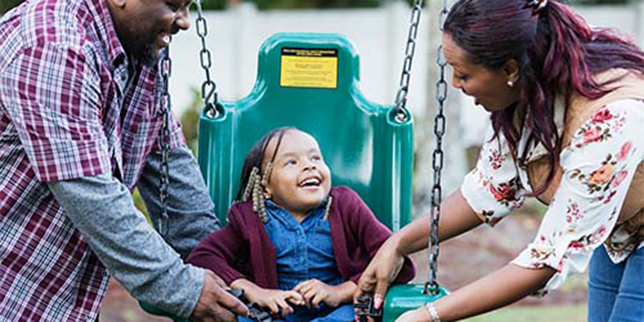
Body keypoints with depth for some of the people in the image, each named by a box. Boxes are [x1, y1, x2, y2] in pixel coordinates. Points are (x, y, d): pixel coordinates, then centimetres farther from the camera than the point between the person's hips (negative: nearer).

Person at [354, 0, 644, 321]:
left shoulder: (610, 118, -37)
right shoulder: (525, 91, -14)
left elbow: (553, 256, -33)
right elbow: (492, 189, 2)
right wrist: (398, 244, -7)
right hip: (615, 244, 6)